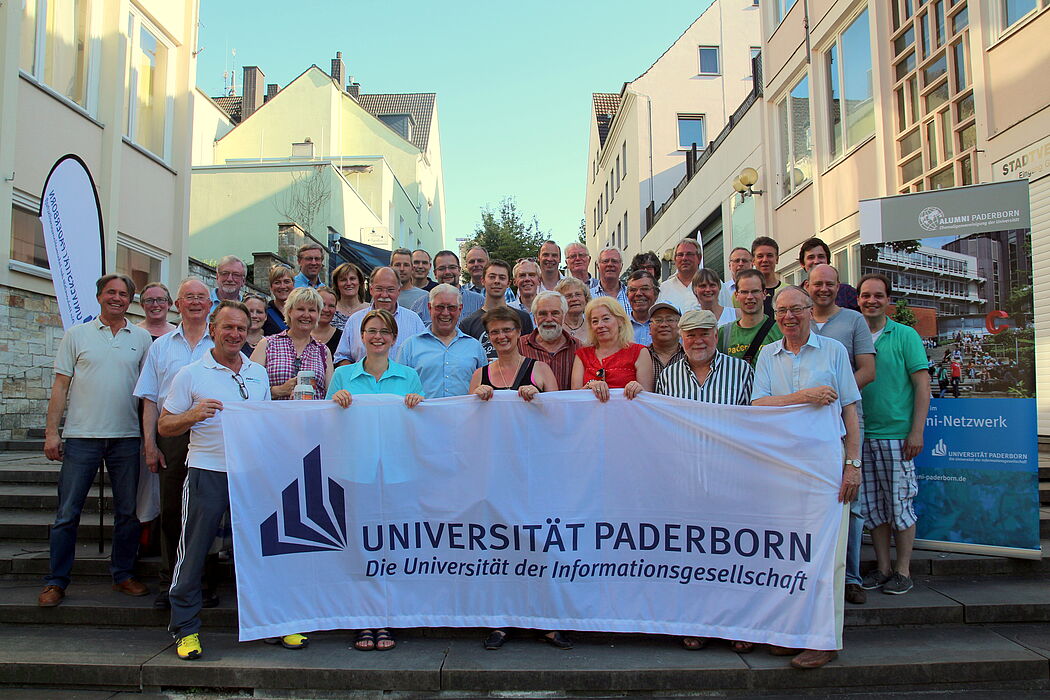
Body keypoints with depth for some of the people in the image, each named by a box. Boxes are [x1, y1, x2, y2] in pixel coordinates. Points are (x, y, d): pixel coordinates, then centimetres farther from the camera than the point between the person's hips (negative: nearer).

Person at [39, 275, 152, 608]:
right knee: (67, 513, 3)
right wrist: (51, 431, -3)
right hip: (81, 436, -1)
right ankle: (56, 581, 15)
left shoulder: (141, 338, 8)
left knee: (128, 512, 8)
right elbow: (61, 384, 4)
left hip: (126, 437, 2)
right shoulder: (77, 334, 5)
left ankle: (123, 574, 21)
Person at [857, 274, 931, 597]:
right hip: (861, 434, 3)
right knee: (872, 504, 8)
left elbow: (922, 384, -3)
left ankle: (903, 570, 14)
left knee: (900, 503, 3)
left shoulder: (905, 335, -1)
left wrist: (917, 431, -10)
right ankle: (882, 566, 20)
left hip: (896, 434, -3)